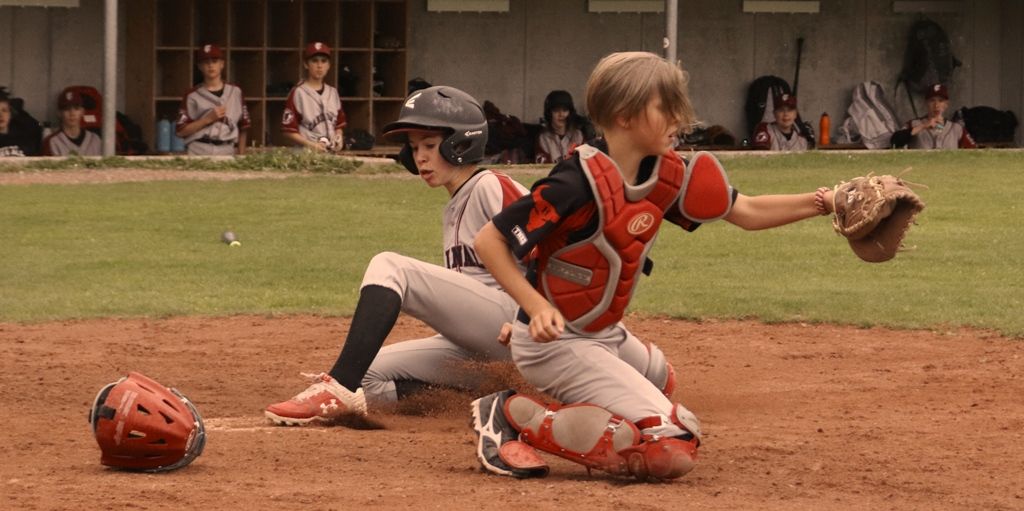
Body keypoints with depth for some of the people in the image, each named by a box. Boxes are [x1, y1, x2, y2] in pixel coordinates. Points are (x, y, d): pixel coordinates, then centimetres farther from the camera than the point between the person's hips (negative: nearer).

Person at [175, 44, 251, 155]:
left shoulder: (235, 92, 10)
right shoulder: (192, 96, 2)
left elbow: (242, 129, 13)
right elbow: (181, 131, -3)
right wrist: (208, 119, -10)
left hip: (228, 153, 2)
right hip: (200, 154, -2)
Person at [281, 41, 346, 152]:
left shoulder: (333, 93, 14)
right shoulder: (297, 93, -3)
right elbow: (288, 130, -6)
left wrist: (338, 138, 0)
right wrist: (311, 145, -15)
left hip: (331, 151, 5)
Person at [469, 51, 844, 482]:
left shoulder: (666, 175, 0)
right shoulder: (582, 182, -23)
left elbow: (746, 212, 8)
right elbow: (489, 240, -20)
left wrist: (820, 203, -6)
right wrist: (537, 307, -29)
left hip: (604, 339, 9)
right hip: (555, 339, -9)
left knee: (682, 441, 13)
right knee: (669, 447, -18)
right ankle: (516, 415, -11)